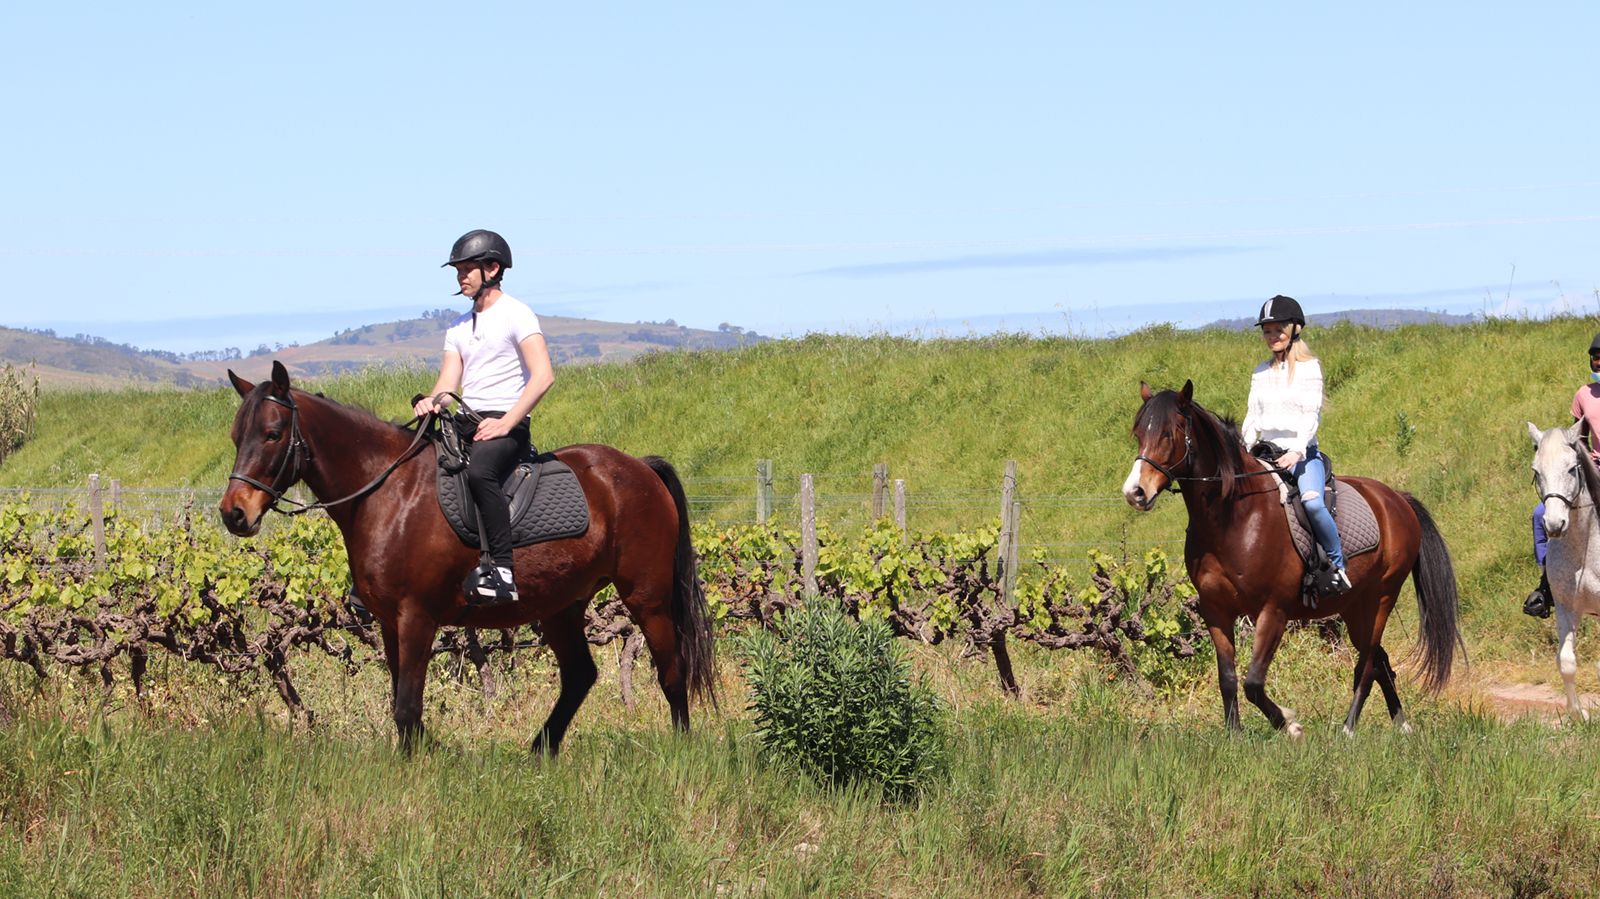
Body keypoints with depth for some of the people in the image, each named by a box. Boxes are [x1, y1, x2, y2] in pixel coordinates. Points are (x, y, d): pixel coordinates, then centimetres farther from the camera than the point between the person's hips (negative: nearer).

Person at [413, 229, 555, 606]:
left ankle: (502, 569, -43)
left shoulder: (515, 315, -2)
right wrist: (431, 402, -14)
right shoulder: (459, 328, 21)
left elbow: (543, 376, -14)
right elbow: (448, 382, 11)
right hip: (465, 422, 8)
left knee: (478, 472, -38)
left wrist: (506, 423, -21)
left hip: (506, 423, -8)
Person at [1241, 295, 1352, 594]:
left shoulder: (1309, 368, 0)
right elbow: (1252, 418, 14)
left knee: (1312, 501, -33)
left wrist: (1297, 451, -23)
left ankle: (1337, 565, -19)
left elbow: (1311, 415, -9)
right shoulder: (1261, 373, 15)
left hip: (1303, 454, -6)